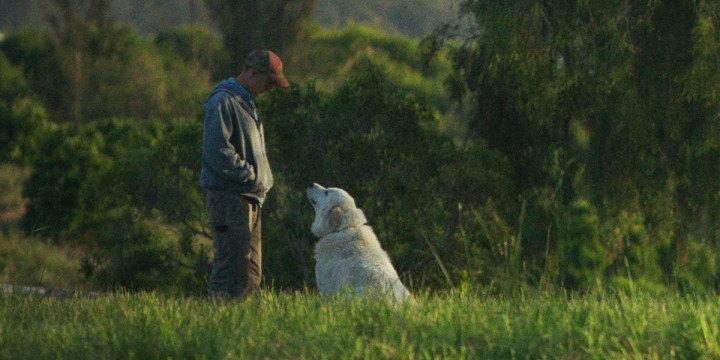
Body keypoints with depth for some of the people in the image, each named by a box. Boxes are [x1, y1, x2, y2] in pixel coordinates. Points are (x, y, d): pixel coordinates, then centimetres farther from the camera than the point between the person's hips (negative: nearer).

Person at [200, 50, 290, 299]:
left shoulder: (246, 103, 21)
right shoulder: (223, 102, -10)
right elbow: (217, 151, -19)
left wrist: (263, 179, 14)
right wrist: (251, 175, -16)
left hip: (249, 199, 10)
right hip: (229, 197, -10)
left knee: (251, 274, 9)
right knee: (233, 269, -13)